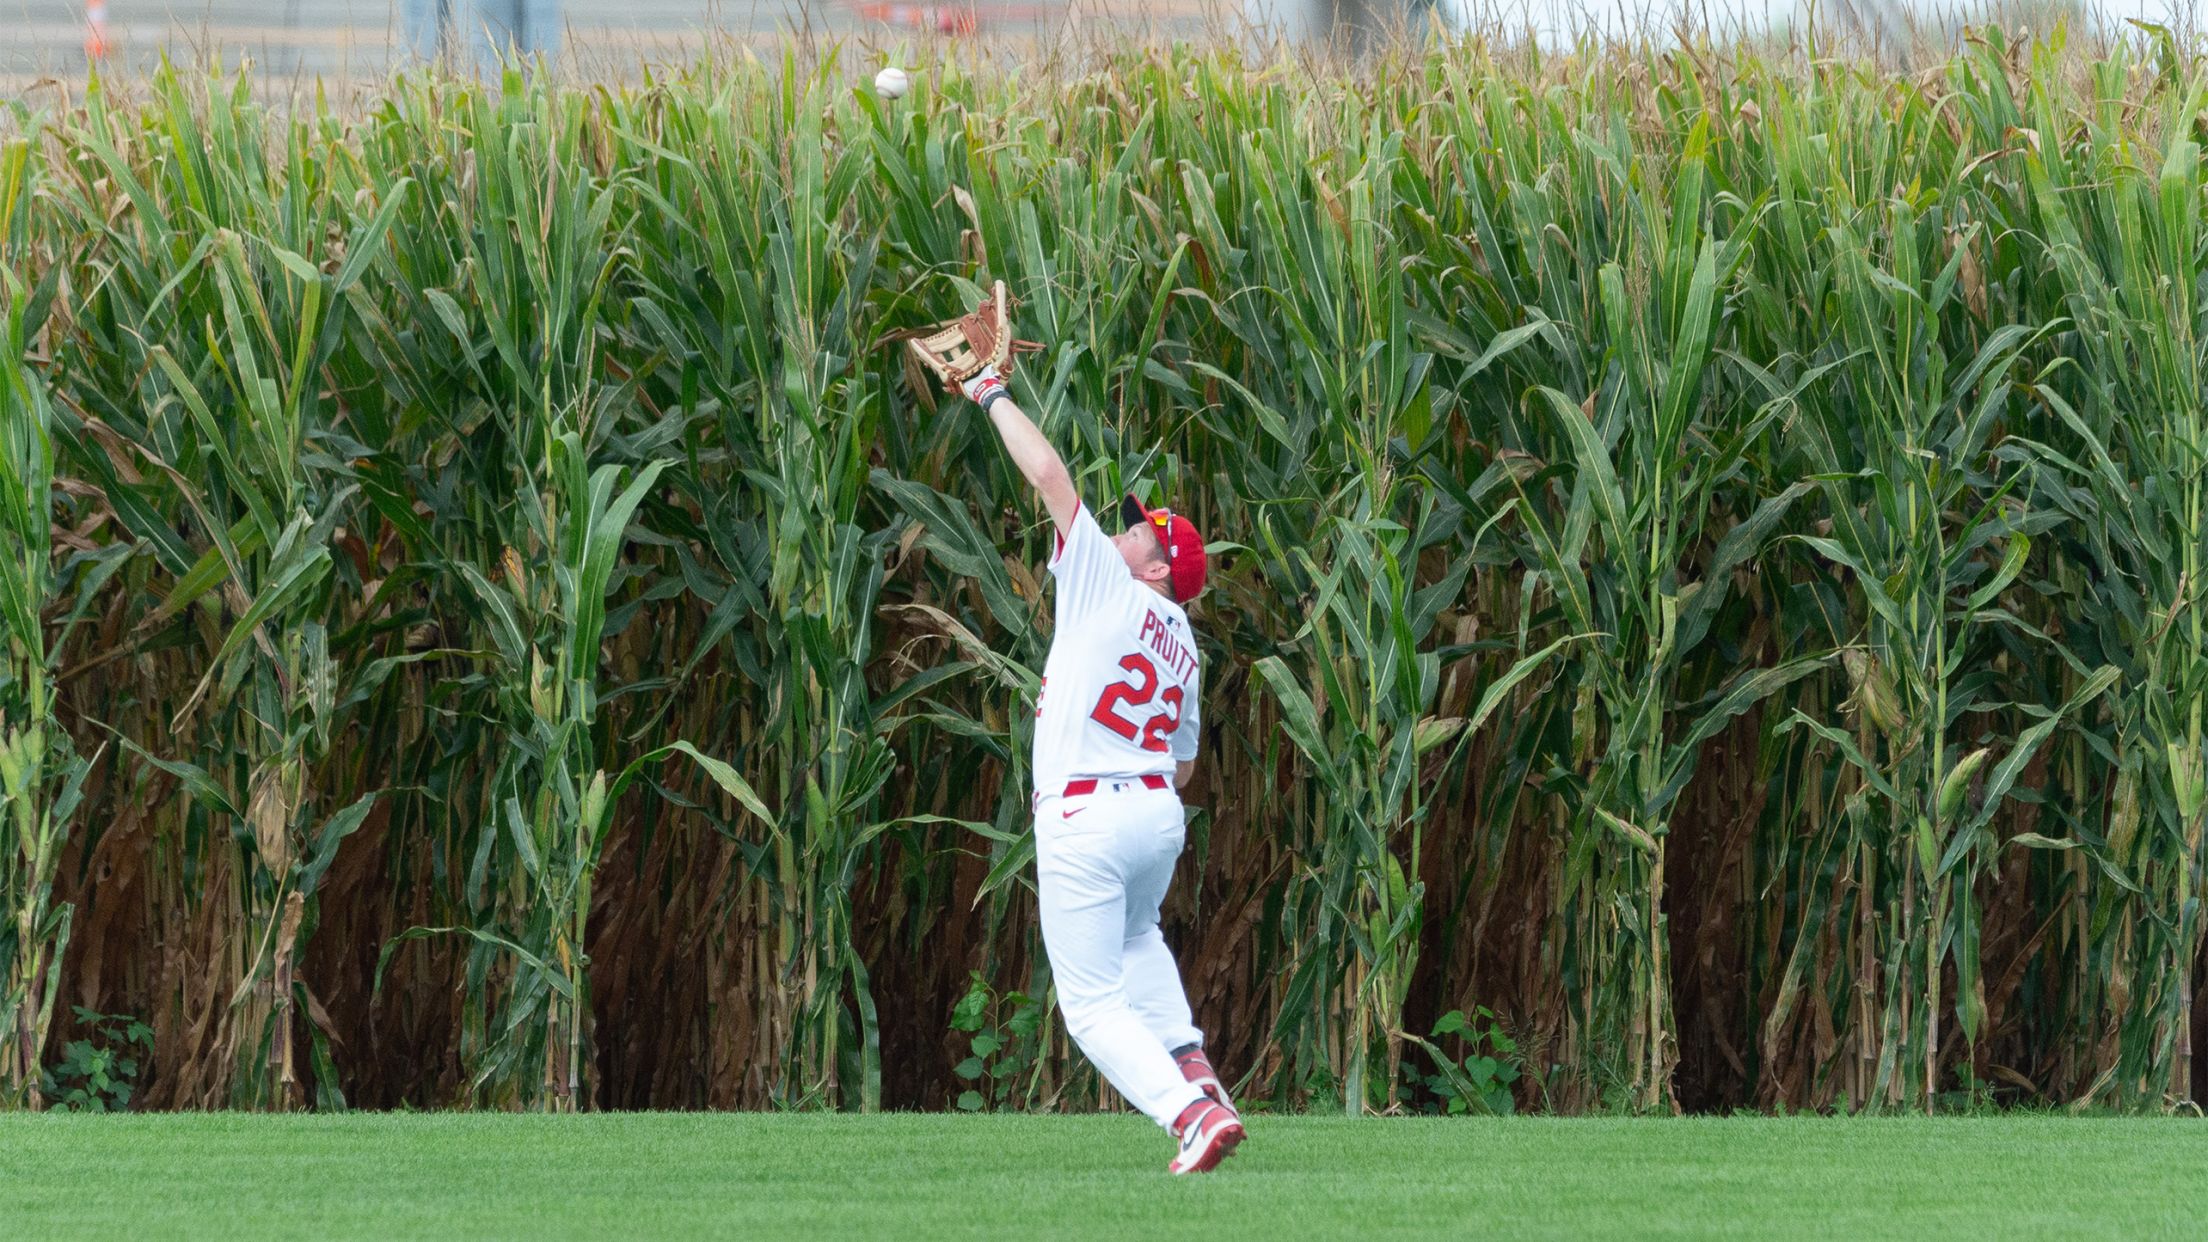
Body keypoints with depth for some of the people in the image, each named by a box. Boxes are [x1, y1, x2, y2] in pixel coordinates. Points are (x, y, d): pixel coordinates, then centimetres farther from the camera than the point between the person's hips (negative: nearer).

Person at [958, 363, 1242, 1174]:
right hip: (1159, 811, 7)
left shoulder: (1105, 584, -2)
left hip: (1083, 818, -7)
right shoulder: (1181, 644, 17)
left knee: (1093, 1001, -3)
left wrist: (992, 395, 6)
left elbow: (1049, 475, -5)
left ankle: (1189, 1112, -21)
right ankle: (1192, 1068, 21)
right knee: (1136, 935, 37)